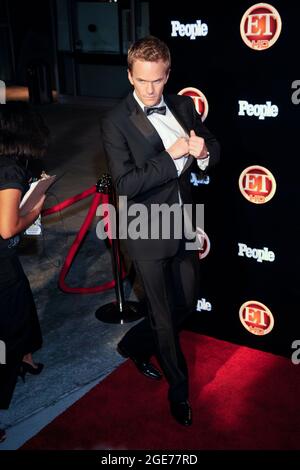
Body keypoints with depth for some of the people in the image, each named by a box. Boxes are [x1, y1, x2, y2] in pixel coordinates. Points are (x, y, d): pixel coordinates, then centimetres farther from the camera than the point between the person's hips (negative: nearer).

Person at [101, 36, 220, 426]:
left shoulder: (183, 106, 2)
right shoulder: (116, 123, -15)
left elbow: (213, 148, 10)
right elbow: (126, 184, -22)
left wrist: (203, 151, -14)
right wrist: (173, 156, -26)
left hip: (184, 228, 6)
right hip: (148, 234, -6)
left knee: (187, 304, 19)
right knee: (164, 317, 10)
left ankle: (134, 345, 46)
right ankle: (179, 391, 33)